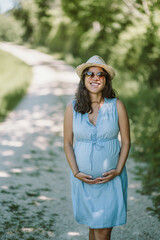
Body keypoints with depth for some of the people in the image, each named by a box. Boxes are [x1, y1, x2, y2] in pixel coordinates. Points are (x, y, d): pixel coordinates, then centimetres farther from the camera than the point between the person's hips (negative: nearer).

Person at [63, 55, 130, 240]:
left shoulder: (117, 106, -4)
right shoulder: (72, 108, -2)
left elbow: (126, 141, 0)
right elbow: (68, 143, 3)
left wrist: (118, 170, -10)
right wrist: (76, 172, -8)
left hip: (111, 178, -1)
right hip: (83, 179, 1)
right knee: (93, 225, 12)